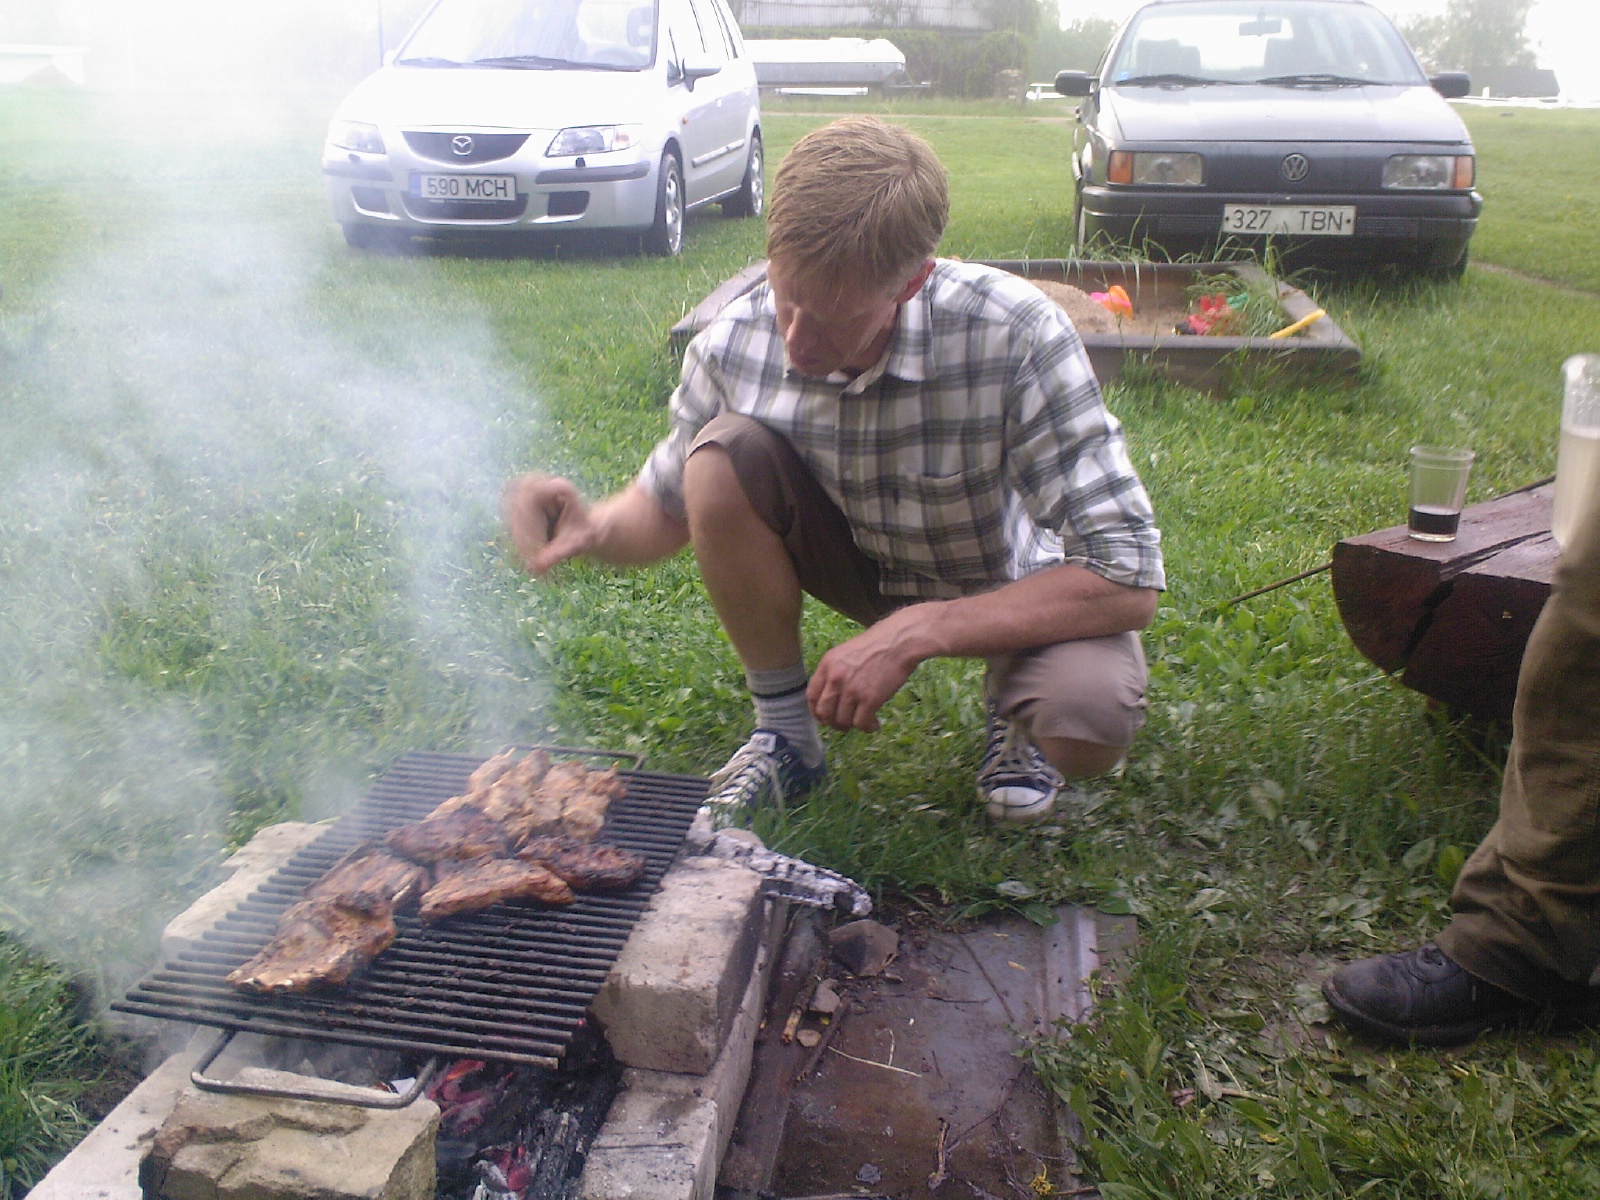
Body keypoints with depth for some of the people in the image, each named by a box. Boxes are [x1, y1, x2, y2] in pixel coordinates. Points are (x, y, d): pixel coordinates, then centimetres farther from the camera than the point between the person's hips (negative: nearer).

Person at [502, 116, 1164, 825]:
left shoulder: (1014, 335, -33)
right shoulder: (733, 345, -22)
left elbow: (1128, 580, -31)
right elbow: (667, 506, -3)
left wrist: (914, 633, -37)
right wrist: (594, 529, -27)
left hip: (1005, 591, -3)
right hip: (863, 562, 4)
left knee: (1091, 722, -34)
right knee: (724, 455, -25)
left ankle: (1017, 713, 6)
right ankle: (786, 733, -4)